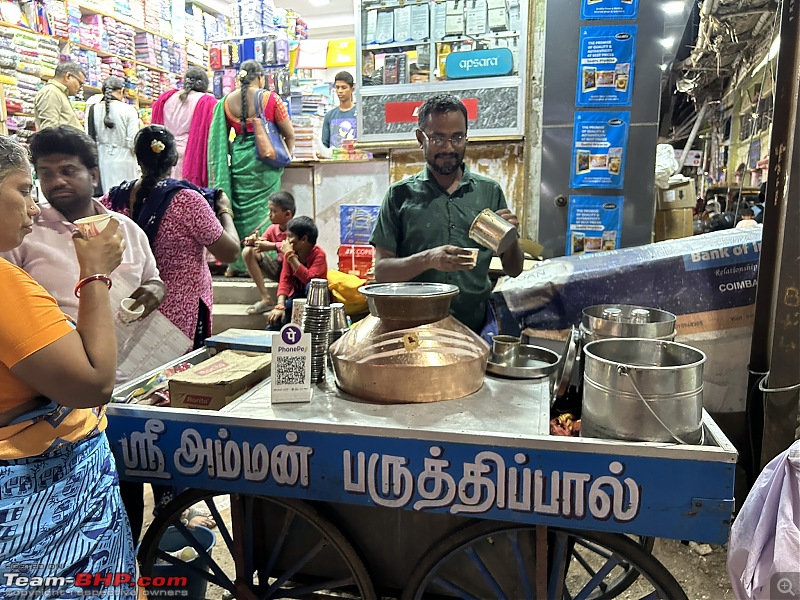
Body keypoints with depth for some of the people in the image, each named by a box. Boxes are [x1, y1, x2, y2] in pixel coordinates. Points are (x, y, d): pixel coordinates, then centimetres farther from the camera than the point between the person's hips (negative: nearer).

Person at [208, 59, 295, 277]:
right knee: (262, 209, 3)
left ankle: (236, 263, 17)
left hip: (239, 159, 3)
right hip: (265, 161, -3)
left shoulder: (226, 102, 4)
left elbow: (219, 138, 10)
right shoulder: (271, 99, -5)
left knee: (239, 208, 11)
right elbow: (289, 134, 1)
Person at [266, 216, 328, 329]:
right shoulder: (289, 252, -5)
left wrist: (291, 256, -31)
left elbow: (309, 279, -34)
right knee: (274, 322, -22)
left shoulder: (319, 254, -19)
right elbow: (285, 279, -12)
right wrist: (280, 306, -25)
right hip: (295, 296, 3)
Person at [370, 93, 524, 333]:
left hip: (477, 328, 2)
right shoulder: (401, 195, 6)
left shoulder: (490, 192, 11)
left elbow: (513, 270, 15)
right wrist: (428, 260, -16)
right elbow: (381, 270, 1)